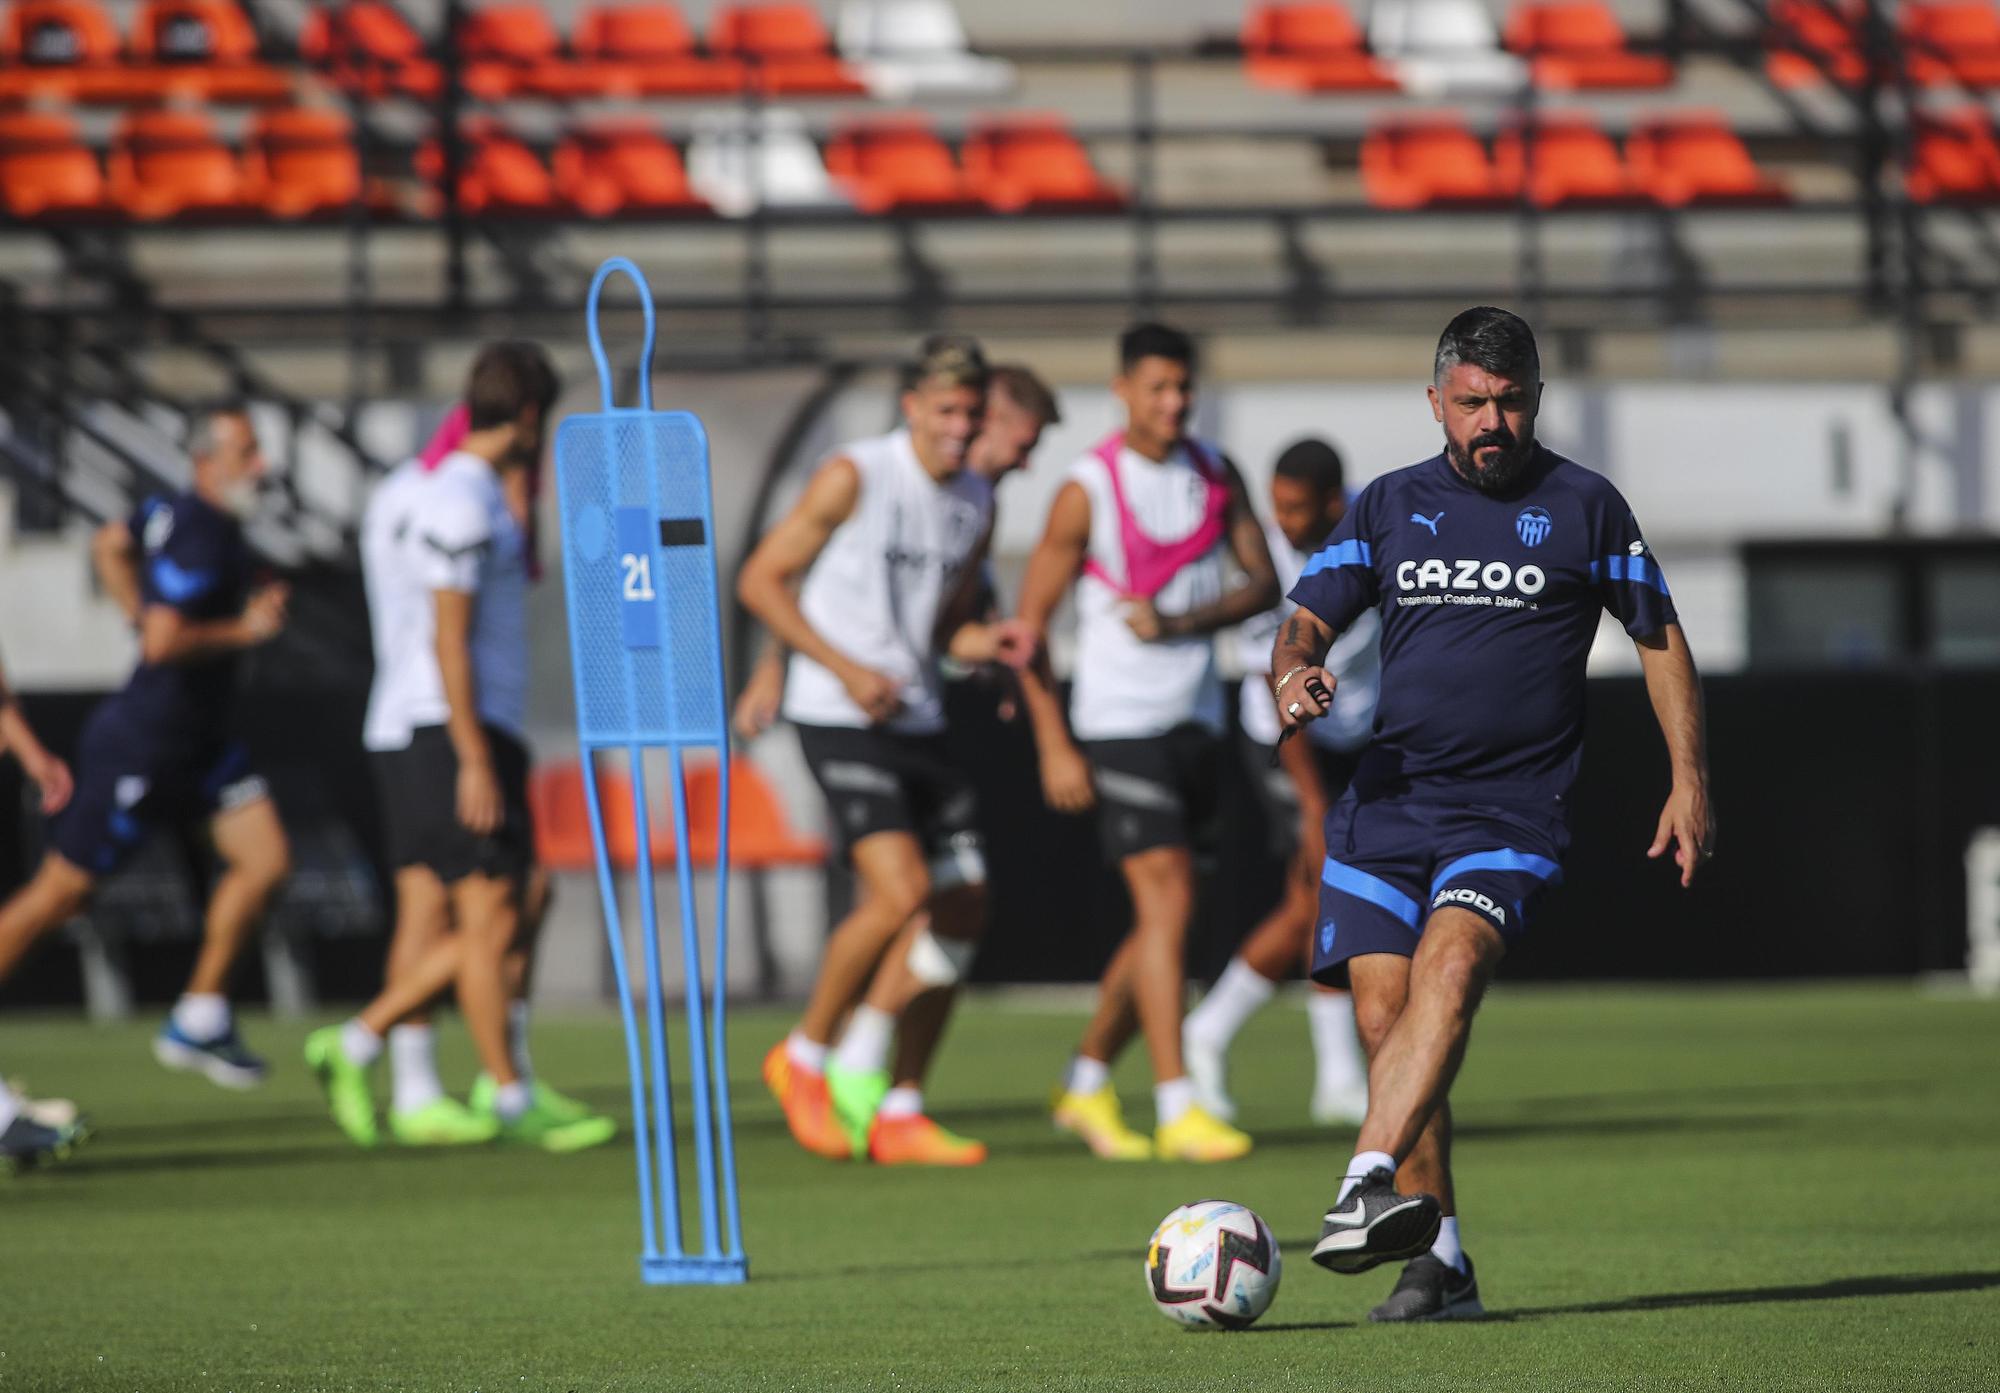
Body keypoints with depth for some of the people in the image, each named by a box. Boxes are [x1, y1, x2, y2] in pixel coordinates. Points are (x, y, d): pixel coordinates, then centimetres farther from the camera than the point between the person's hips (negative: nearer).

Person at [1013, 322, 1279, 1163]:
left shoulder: (1214, 473, 6)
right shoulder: (1088, 490, -10)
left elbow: (1263, 584, 5)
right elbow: (1030, 621, -7)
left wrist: (1181, 621, -14)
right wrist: (1054, 748, -12)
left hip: (1197, 718, 6)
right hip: (1120, 722, -6)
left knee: (1160, 918, 11)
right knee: (1168, 902, -14)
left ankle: (1086, 1083, 26)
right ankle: (1176, 1110, -14)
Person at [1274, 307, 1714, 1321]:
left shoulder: (1583, 507, 7)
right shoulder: (1387, 507, 14)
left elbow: (1660, 639, 13)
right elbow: (1308, 621, 13)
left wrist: (1689, 780, 7)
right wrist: (1293, 673, -11)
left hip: (1514, 808, -3)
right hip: (1386, 800, 4)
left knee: (1449, 965, -27)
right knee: (1383, 1013, -5)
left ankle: (1370, 1183, -43)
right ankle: (1439, 1261, 2)